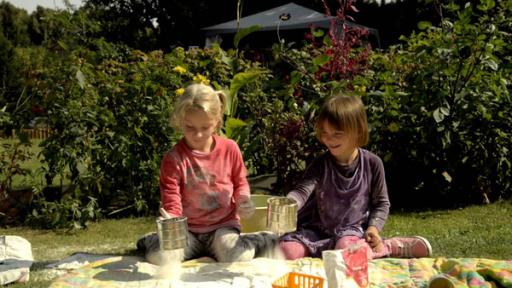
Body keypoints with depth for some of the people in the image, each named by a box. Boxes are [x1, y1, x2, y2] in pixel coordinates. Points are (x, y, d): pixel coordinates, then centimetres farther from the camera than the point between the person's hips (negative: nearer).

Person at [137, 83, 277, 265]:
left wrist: (243, 200, -10)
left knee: (239, 259, -29)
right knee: (160, 258, -26)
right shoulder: (173, 159, -11)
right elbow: (171, 203, -14)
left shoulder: (230, 149, -4)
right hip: (187, 229, 0)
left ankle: (252, 243, 6)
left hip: (223, 225, 0)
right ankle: (156, 241, 10)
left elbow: (240, 182, 12)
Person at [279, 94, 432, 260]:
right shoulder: (321, 164, -4)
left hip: (352, 229, -4)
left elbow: (381, 203, 7)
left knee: (346, 249, -39)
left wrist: (374, 227, -10)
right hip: (319, 229, 4)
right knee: (286, 250, -22)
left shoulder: (372, 163, -3)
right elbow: (302, 191, -18)